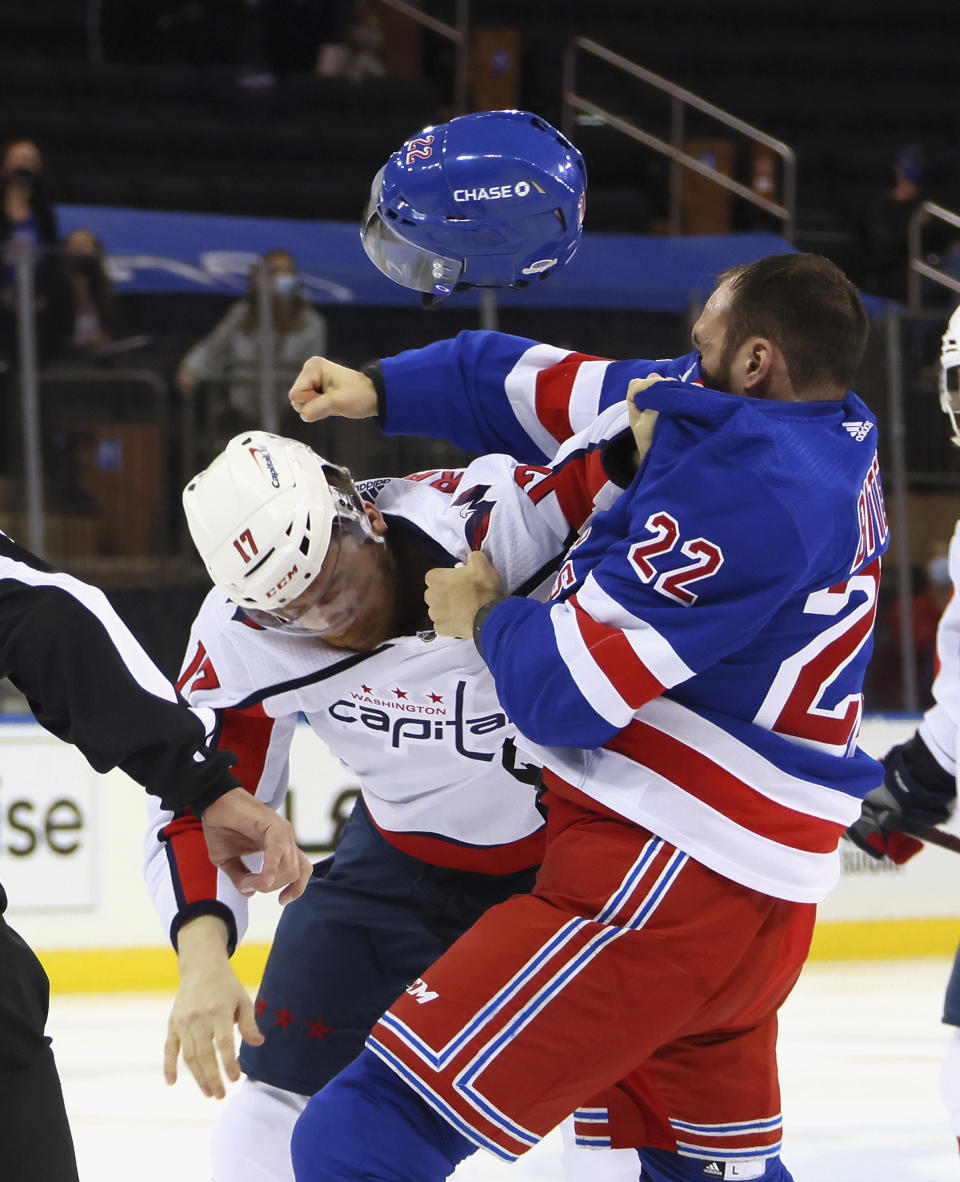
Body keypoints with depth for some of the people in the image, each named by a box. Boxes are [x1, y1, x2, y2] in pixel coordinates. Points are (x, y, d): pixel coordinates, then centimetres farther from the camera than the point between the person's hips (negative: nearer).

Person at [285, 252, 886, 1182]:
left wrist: (484, 618, 0)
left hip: (664, 886, -11)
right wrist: (382, 390, 15)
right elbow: (553, 388, 20)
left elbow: (570, 689, -20)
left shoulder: (746, 487, -20)